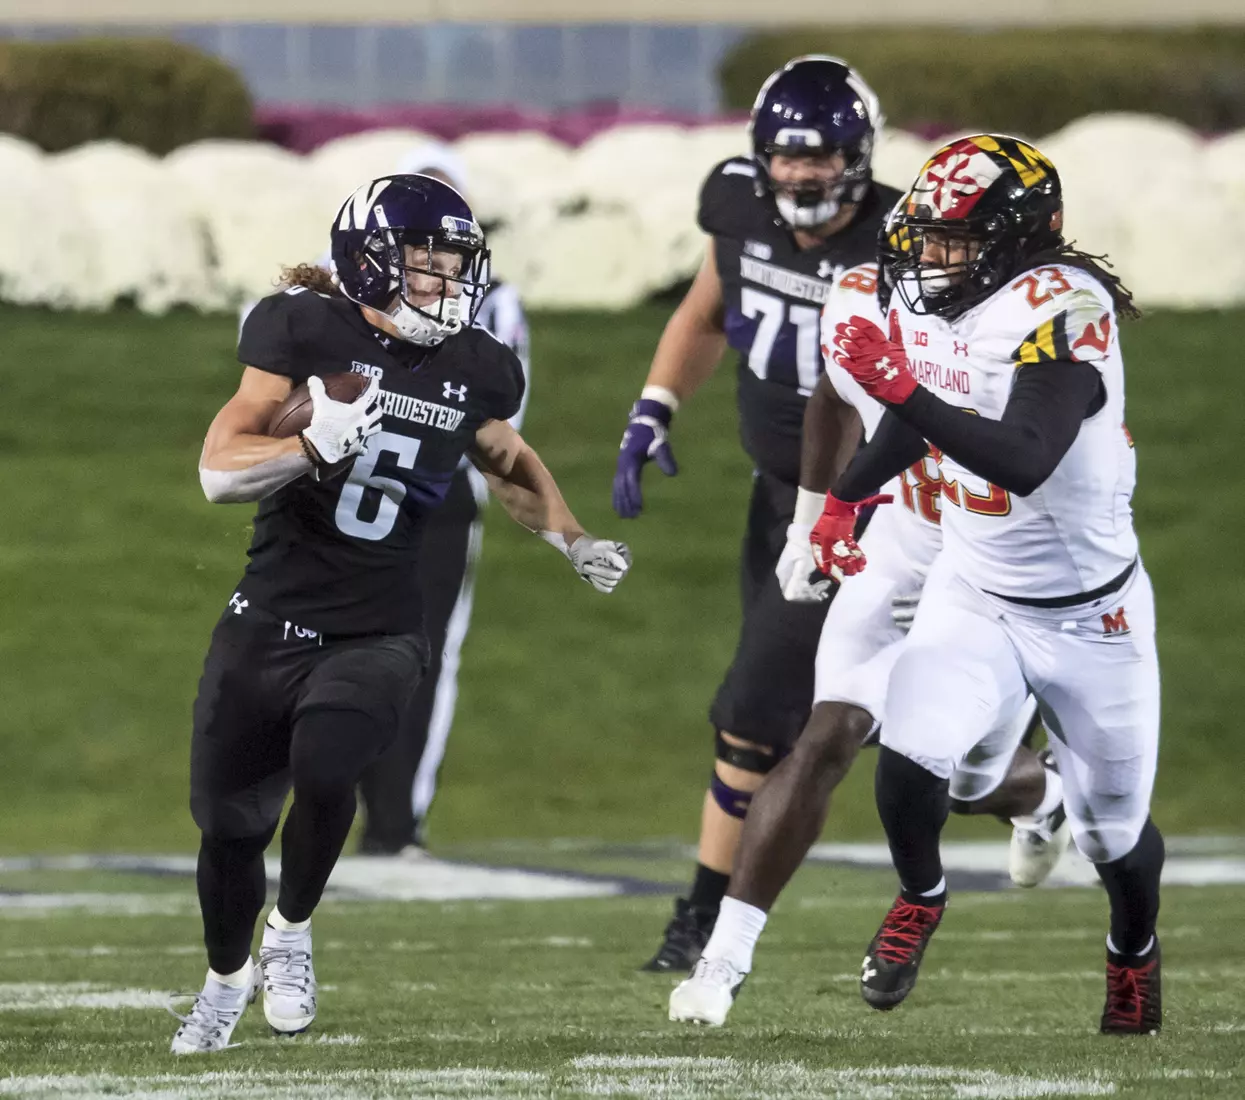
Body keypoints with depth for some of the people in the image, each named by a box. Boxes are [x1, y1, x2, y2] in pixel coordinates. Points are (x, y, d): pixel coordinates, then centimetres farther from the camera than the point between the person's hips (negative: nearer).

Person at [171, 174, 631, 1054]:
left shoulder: (475, 371, 1)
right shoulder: (308, 334, -8)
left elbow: (510, 463, 24)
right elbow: (220, 470, -14)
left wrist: (575, 543, 11)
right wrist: (315, 446, -31)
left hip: (377, 638, 0)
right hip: (267, 626, 0)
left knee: (323, 765, -29)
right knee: (229, 824, 6)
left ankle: (293, 929, 0)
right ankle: (229, 975, 38)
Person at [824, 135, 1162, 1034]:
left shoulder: (1061, 309, -26)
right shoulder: (931, 302, -4)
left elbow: (1025, 462, -39)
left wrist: (901, 389, -44)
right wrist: (848, 497, 12)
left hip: (1090, 615, -4)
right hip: (973, 597, 4)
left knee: (1115, 833, 11)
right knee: (907, 762, -21)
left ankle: (1135, 945, 44)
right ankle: (920, 897, 10)